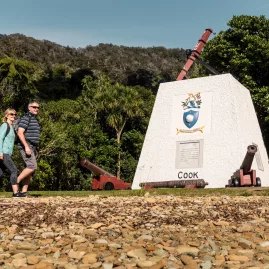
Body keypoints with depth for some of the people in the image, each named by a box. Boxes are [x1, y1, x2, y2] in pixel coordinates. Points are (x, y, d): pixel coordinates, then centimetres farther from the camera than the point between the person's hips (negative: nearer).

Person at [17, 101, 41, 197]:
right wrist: (26, 146, -24)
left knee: (31, 170, 3)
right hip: (26, 147, -9)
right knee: (32, 166, -20)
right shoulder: (25, 118, -8)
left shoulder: (35, 120, 21)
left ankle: (24, 192, 4)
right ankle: (16, 181, -9)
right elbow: (20, 133, -17)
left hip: (33, 148, 9)